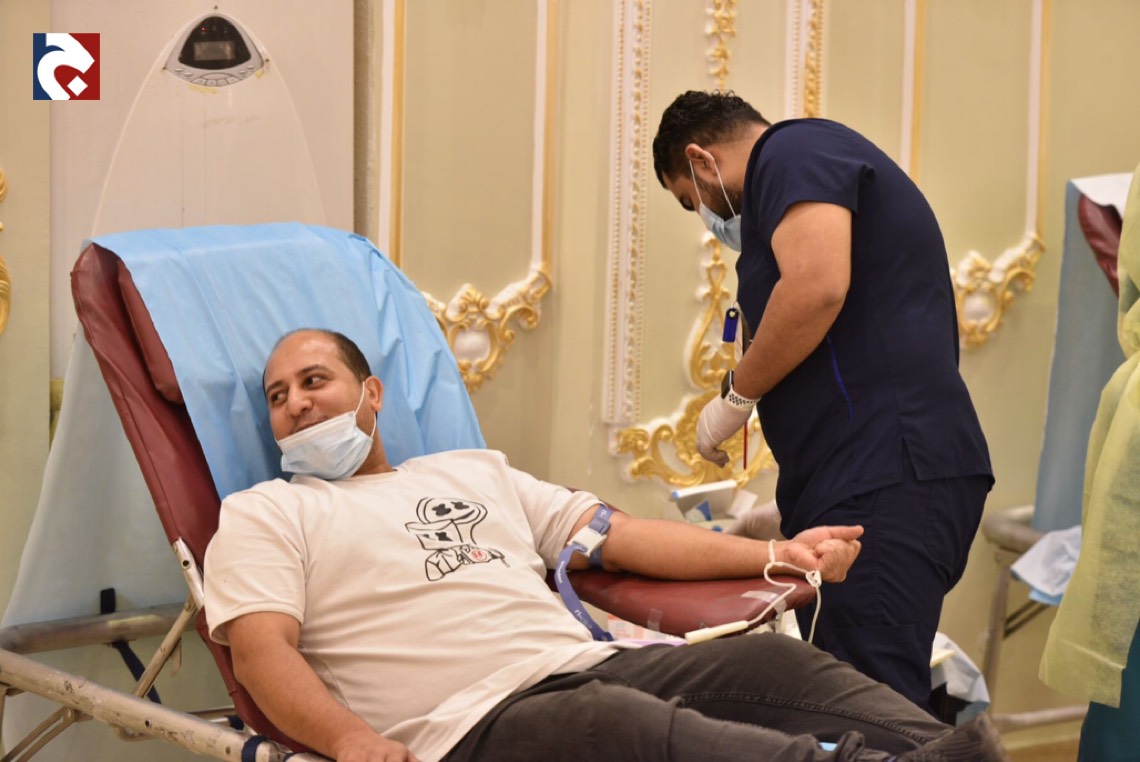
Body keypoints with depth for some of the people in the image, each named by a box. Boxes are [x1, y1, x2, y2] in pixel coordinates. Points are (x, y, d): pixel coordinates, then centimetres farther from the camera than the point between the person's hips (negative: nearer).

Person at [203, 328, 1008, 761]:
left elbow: (620, 537, 26)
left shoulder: (473, 472, 30)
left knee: (771, 659, -16)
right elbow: (263, 649, -2)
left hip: (595, 665, 7)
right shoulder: (262, 516, 15)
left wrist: (775, 554, 14)